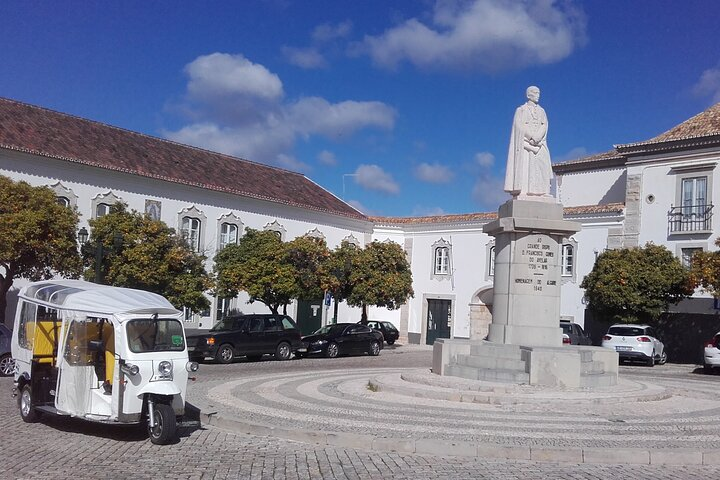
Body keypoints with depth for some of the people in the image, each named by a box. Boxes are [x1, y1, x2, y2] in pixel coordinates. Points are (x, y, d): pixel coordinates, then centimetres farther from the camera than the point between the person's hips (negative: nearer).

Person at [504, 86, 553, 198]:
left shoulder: (542, 111, 19)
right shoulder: (521, 110, 7)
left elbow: (544, 126, 5)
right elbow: (520, 126, -6)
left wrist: (537, 138, -14)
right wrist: (531, 137, -18)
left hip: (539, 143, 4)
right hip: (524, 142, -4)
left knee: (540, 167, -8)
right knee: (524, 166, -14)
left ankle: (539, 193, -12)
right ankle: (522, 192, -20)